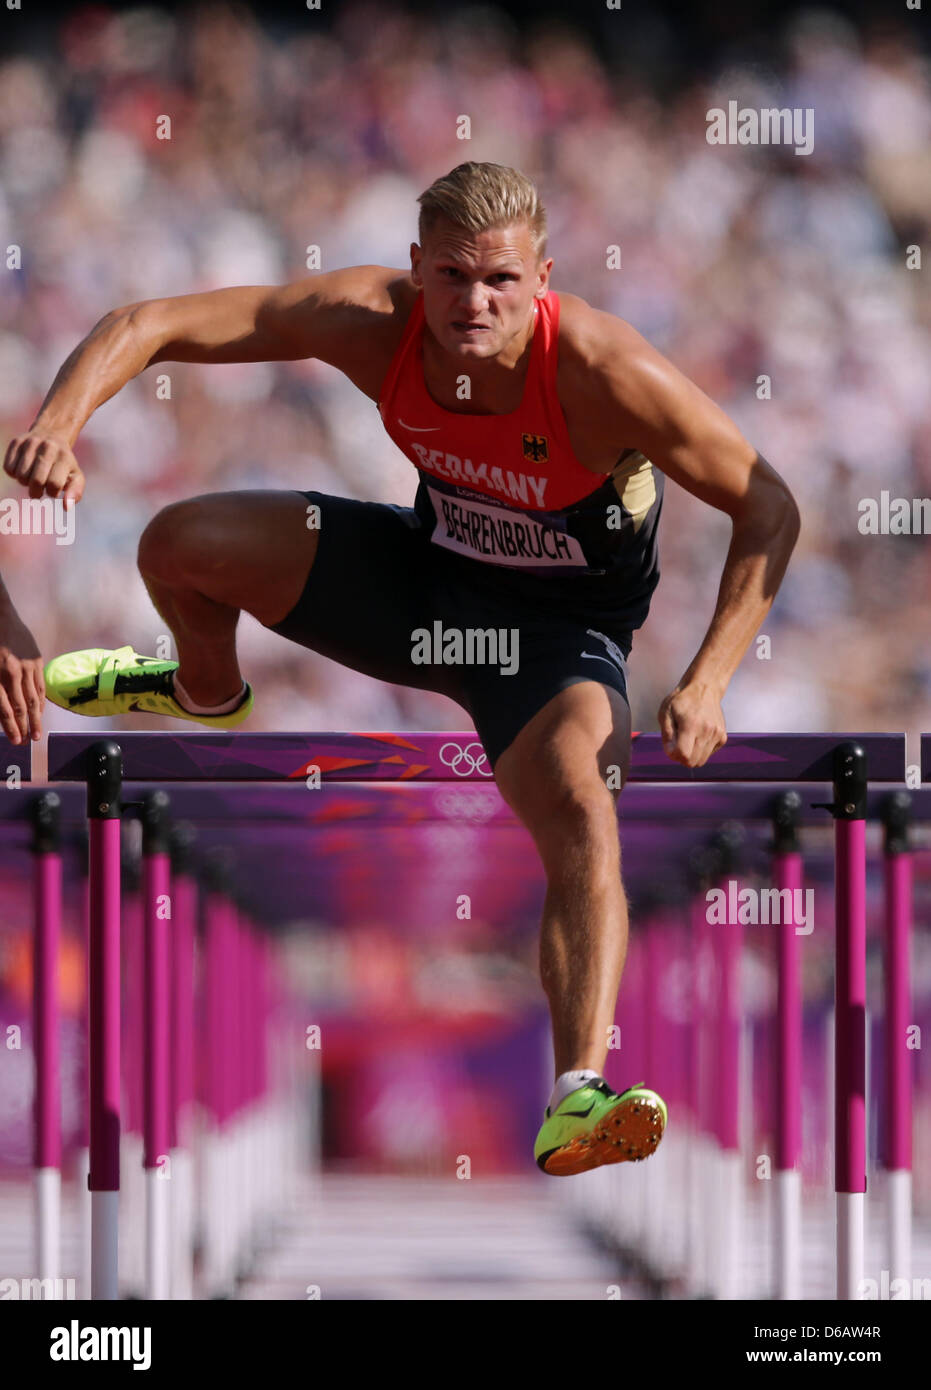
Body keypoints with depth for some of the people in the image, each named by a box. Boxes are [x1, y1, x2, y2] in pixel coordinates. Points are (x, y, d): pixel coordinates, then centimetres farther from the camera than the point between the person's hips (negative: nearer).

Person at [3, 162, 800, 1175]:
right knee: (179, 545, -8)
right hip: (426, 566, 4)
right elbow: (142, 325, -20)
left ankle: (577, 1101, -39)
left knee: (580, 815, -30)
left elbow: (770, 512, -23)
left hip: (558, 624, -4)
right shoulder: (370, 322, -24)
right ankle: (207, 693, 29)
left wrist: (706, 684, -32)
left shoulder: (604, 372, -32)